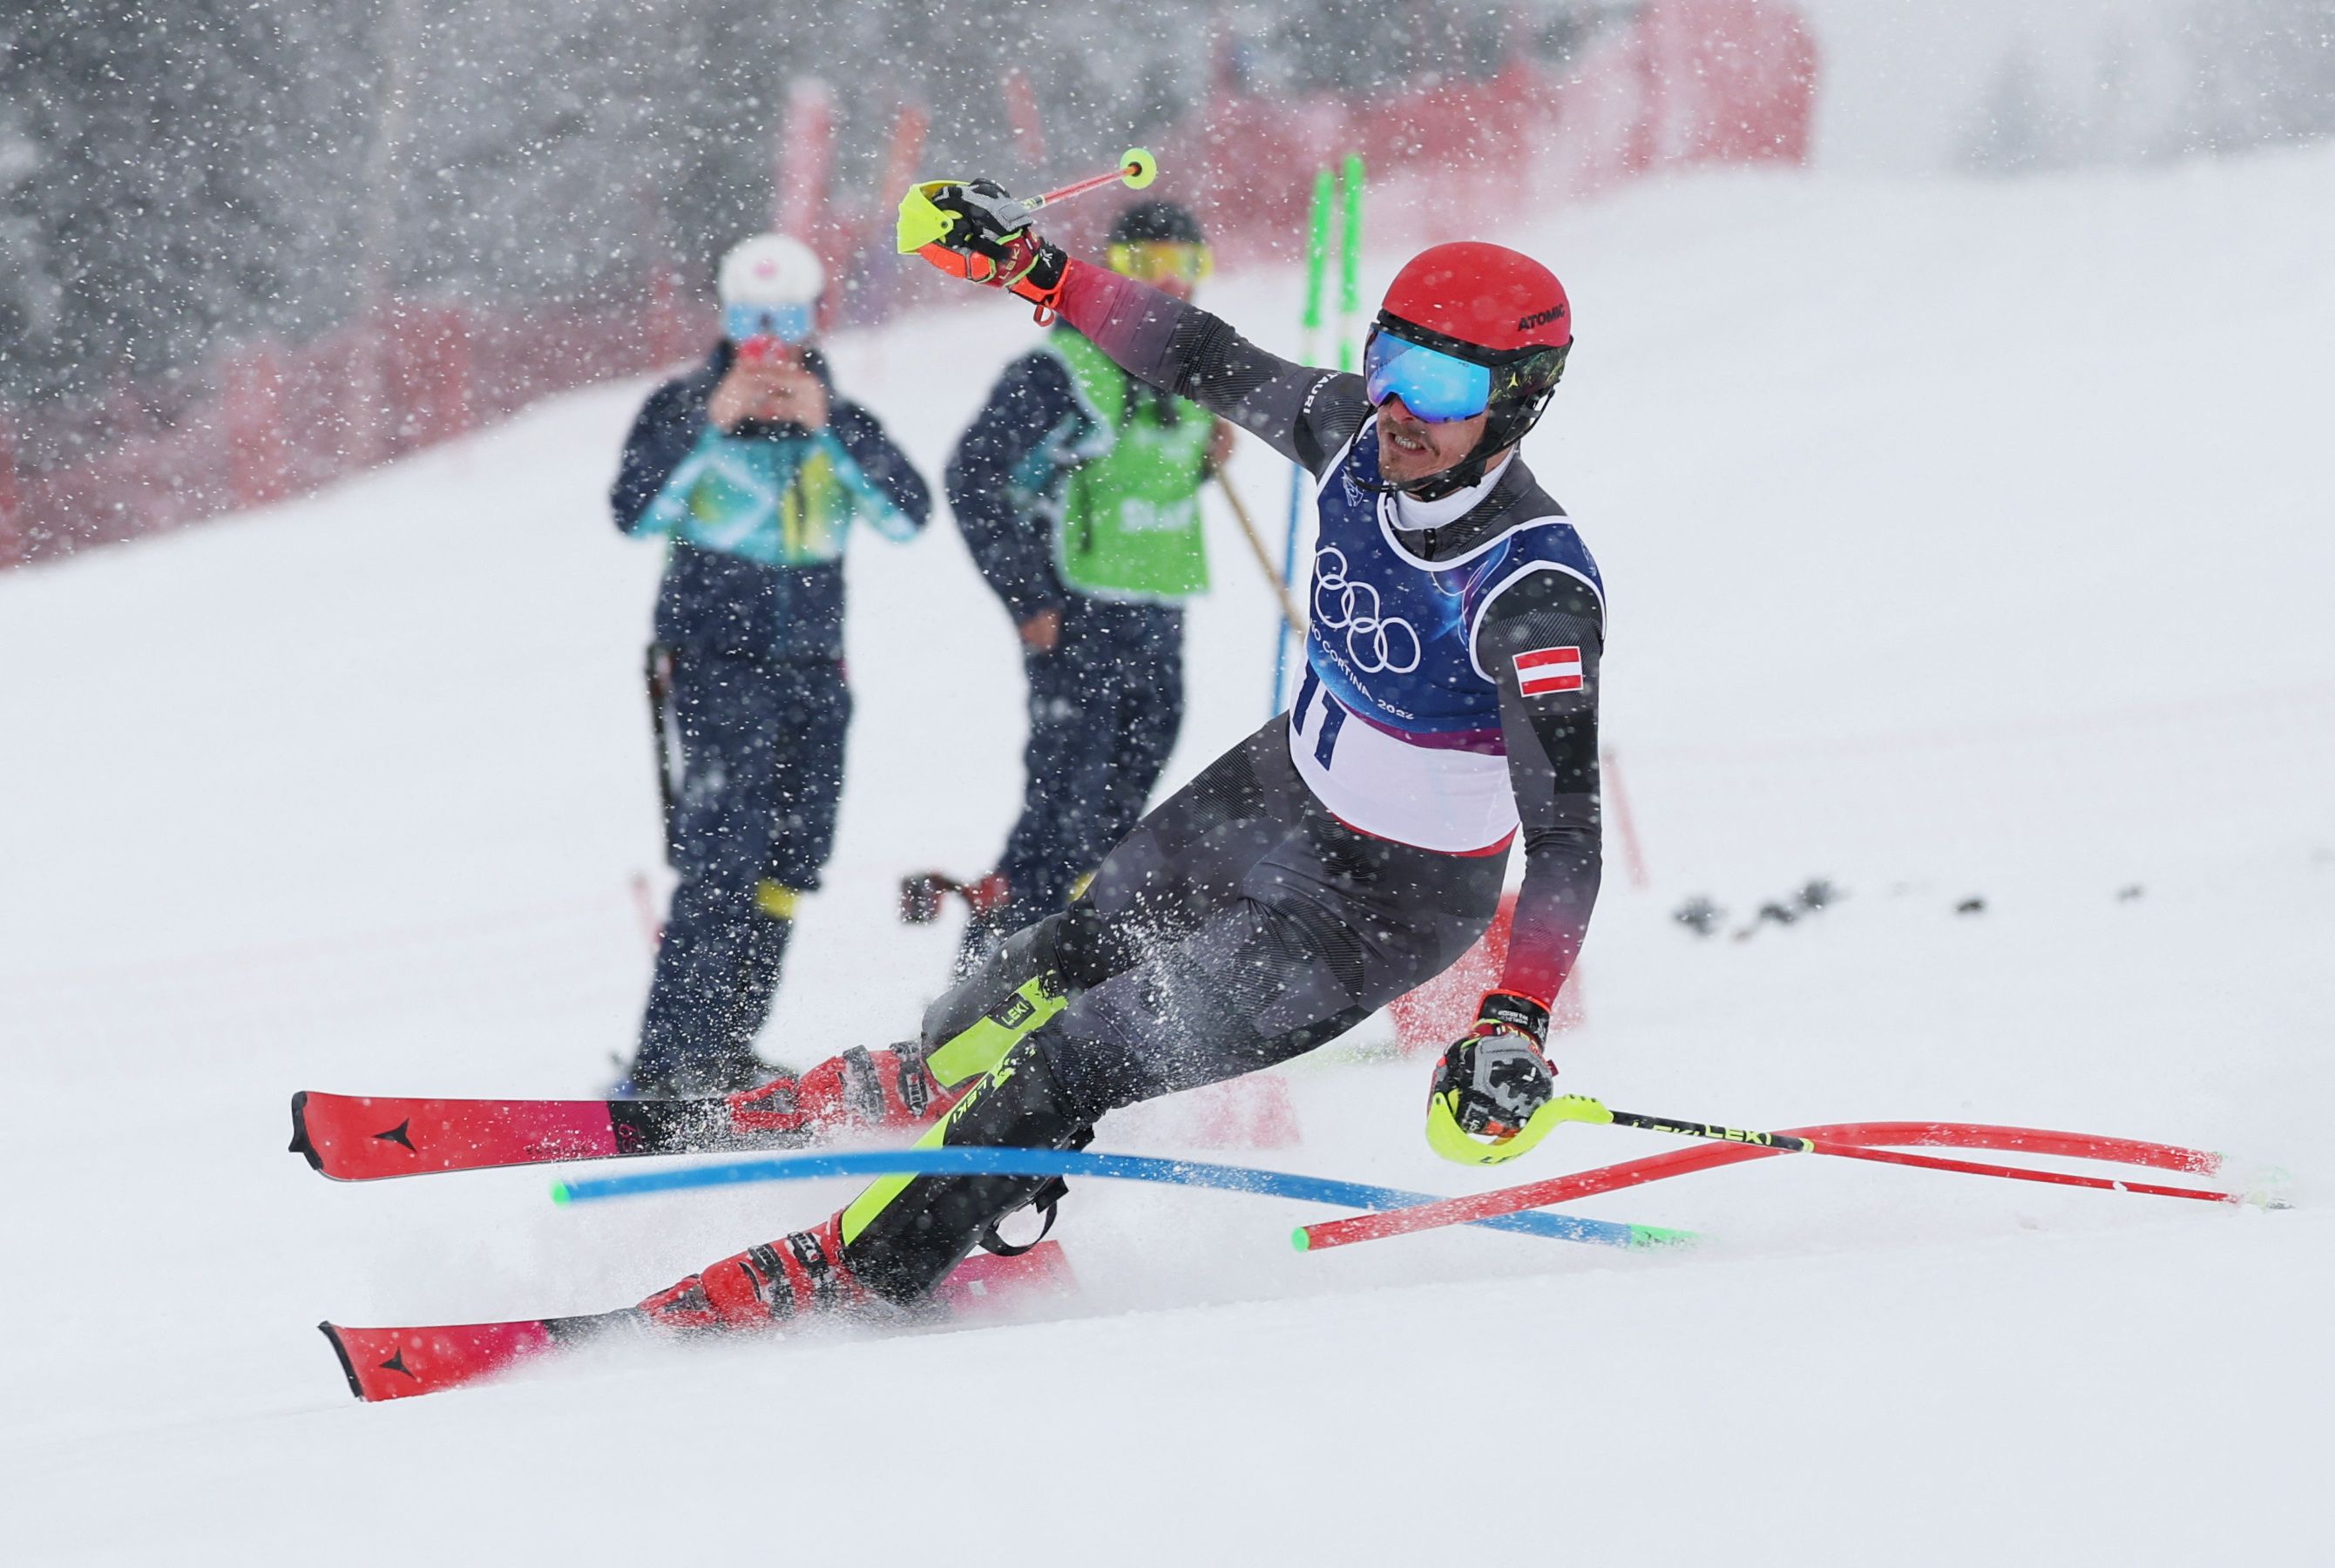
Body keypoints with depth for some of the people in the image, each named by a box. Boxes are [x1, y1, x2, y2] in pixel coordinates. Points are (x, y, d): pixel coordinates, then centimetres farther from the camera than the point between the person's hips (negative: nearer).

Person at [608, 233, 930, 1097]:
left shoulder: (843, 423, 10)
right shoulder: (681, 408, 1)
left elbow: (909, 514, -6)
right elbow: (635, 512, -14)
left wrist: (830, 427, -16)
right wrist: (709, 425, -21)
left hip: (814, 669, 5)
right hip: (717, 661, -5)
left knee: (788, 865, 7)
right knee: (724, 858, -17)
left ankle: (725, 1050, 18)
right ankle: (664, 1065, -18)